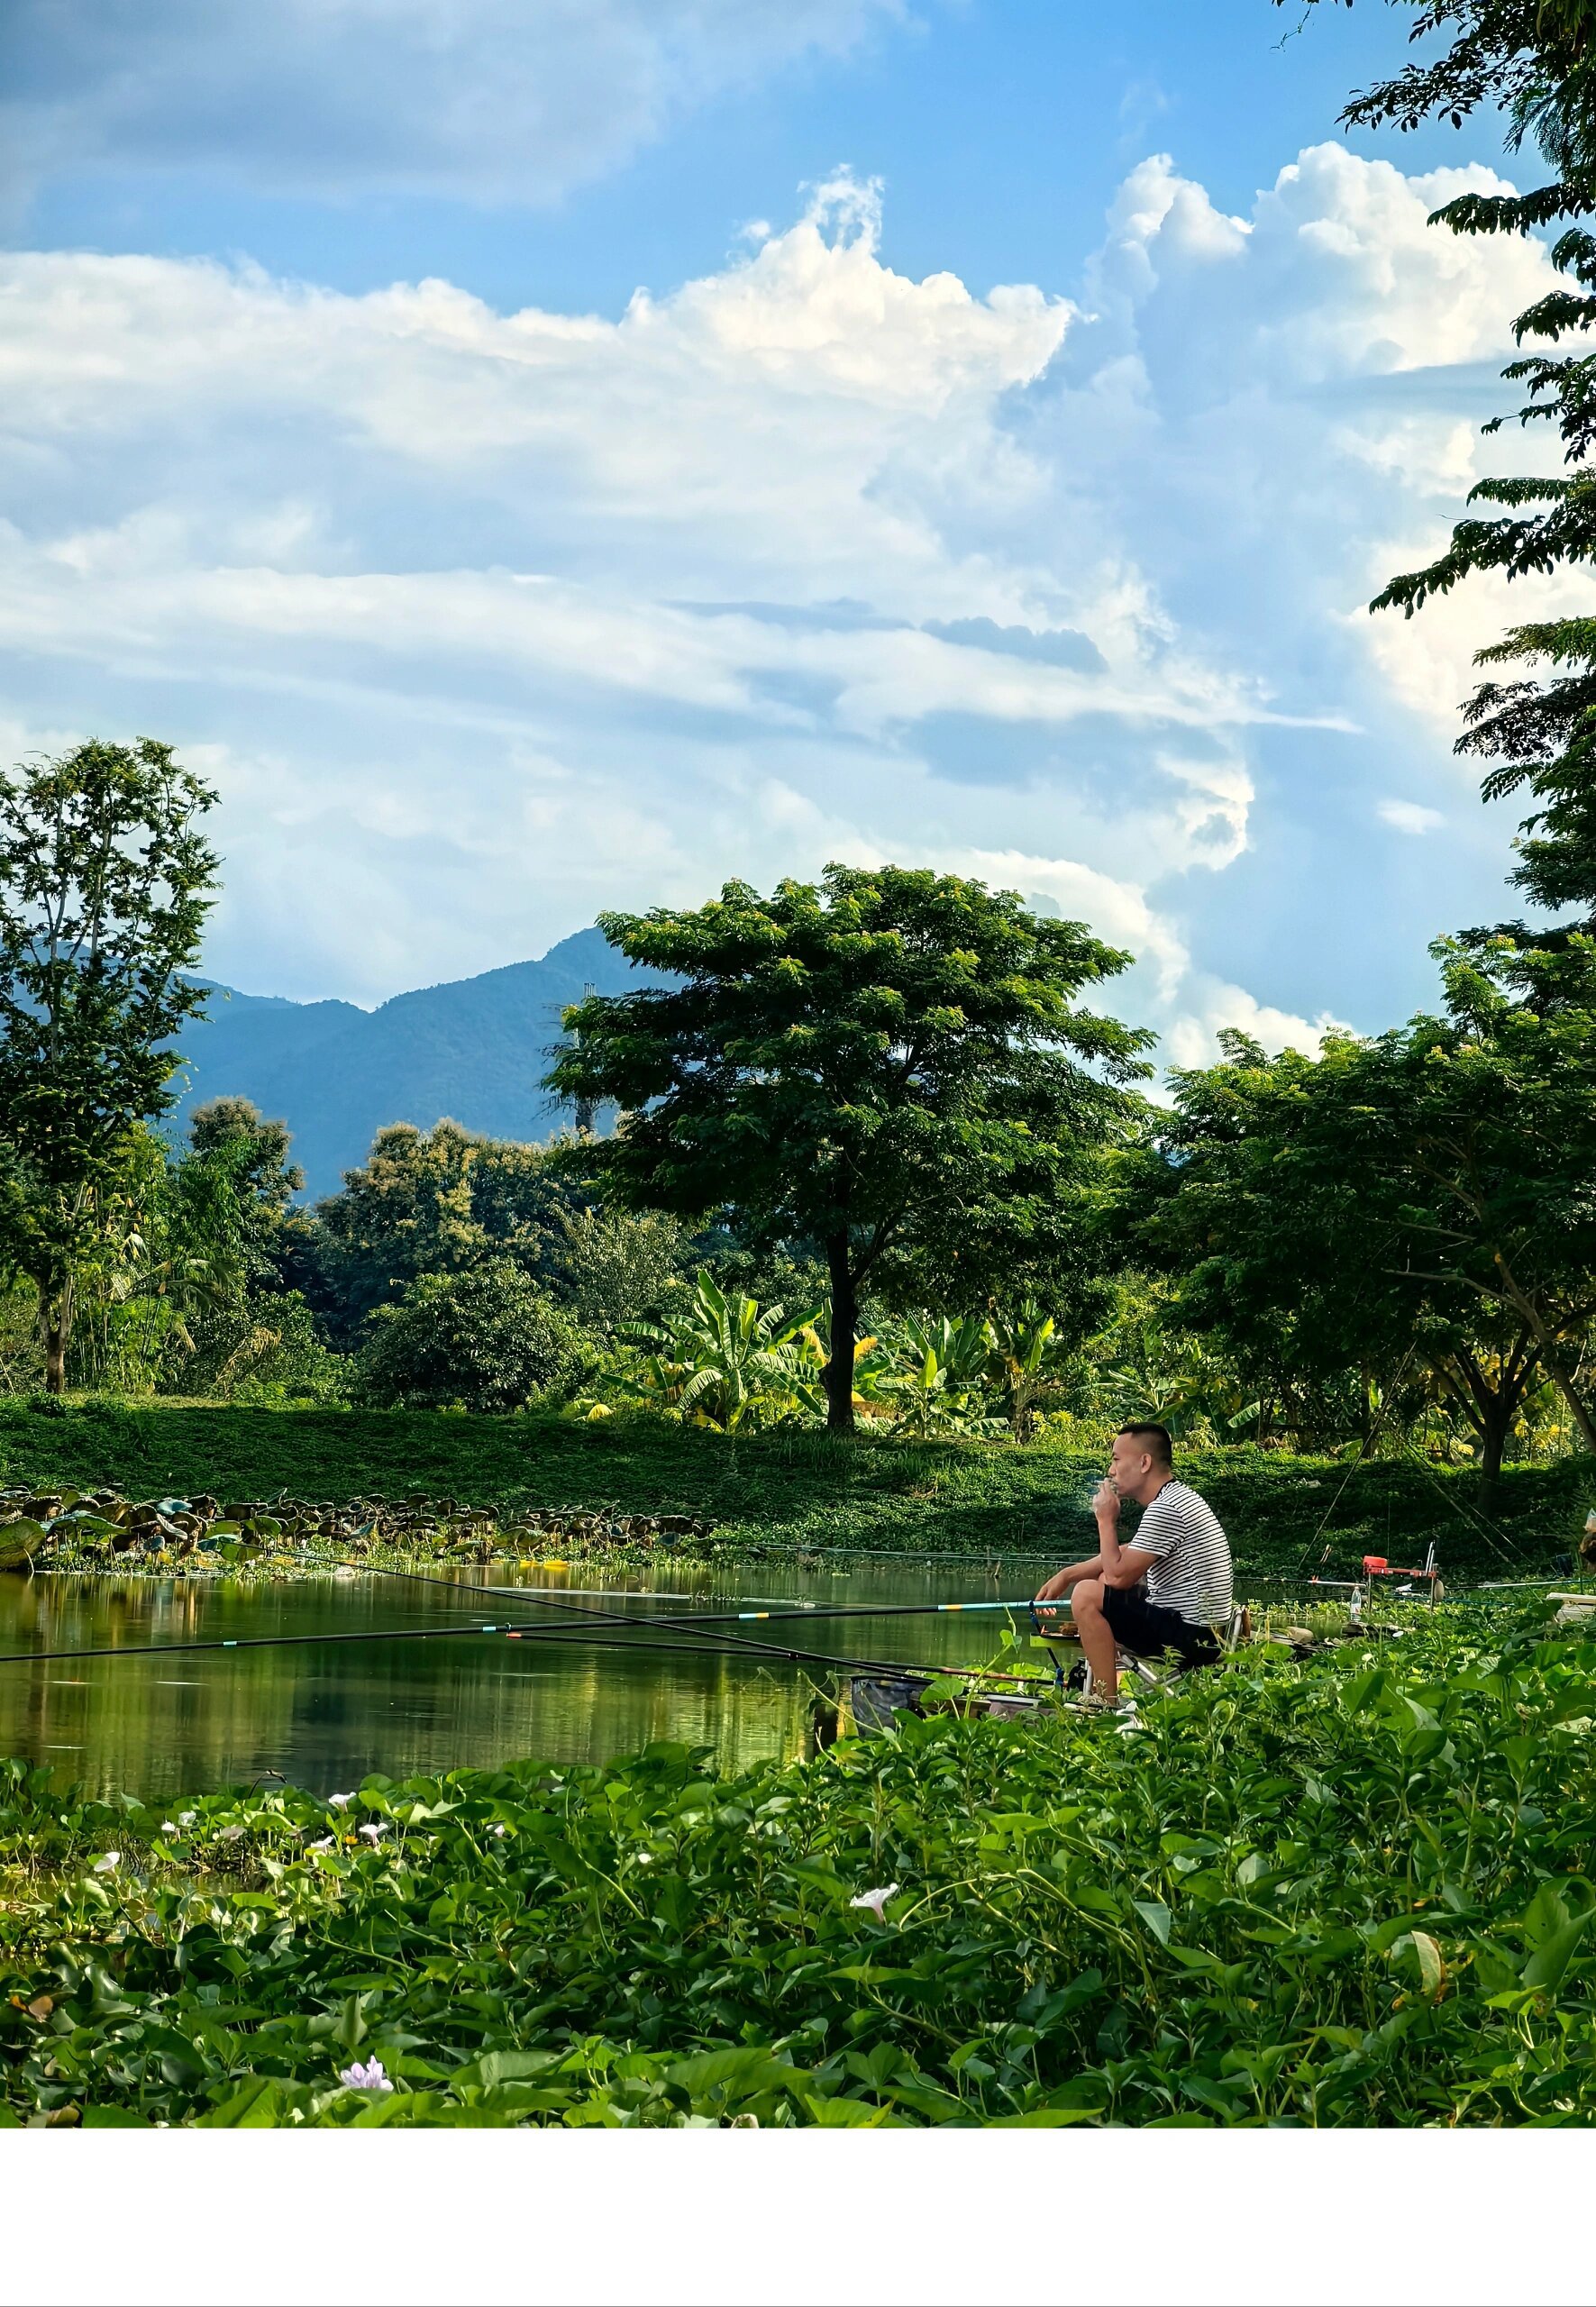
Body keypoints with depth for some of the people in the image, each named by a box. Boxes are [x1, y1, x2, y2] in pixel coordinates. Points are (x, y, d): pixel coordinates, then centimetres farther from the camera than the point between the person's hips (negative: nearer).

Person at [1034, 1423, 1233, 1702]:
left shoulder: (1166, 1508, -19)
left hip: (1193, 1638, -11)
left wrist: (1106, 1519, -6)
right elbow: (1125, 1555, 24)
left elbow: (1119, 1575, -18)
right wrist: (1067, 1575, 16)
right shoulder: (1176, 1498, 14)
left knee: (1087, 1595, -14)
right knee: (1103, 1579, 23)